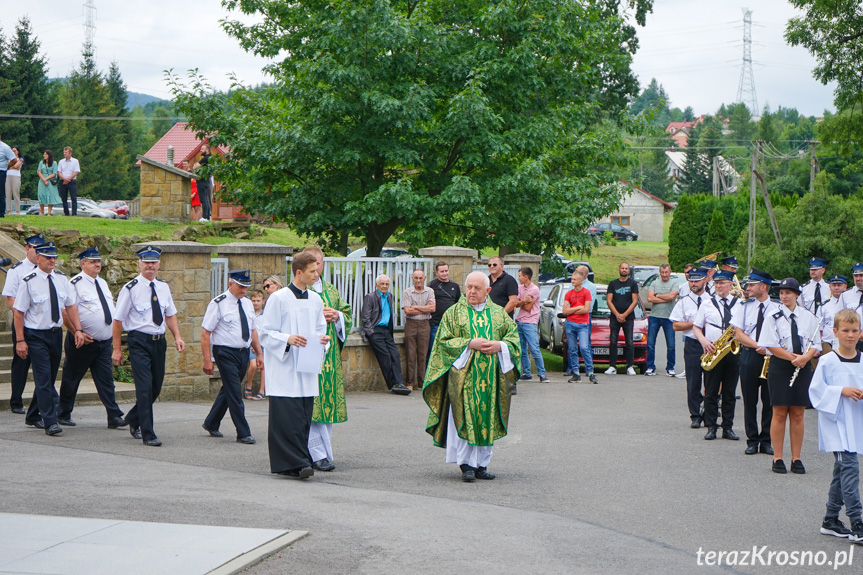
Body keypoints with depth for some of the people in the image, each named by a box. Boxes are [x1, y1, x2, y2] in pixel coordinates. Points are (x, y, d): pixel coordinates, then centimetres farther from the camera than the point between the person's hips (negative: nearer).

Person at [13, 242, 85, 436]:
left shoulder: (61, 279, 4)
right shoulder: (28, 282, -12)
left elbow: (70, 305, 11)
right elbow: (18, 312, -10)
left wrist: (78, 329, 1)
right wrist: (20, 340, -13)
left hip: (56, 333, 6)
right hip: (36, 335, -6)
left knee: (50, 378, 13)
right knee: (43, 378, -11)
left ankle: (33, 415, 30)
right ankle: (50, 422, -11)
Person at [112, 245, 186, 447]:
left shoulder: (163, 287, 9)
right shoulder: (131, 288, -7)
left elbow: (170, 315, 18)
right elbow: (118, 319, -3)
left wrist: (177, 337, 3)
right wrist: (117, 349, -4)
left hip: (159, 341, 6)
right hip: (139, 341, -6)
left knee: (156, 387, 13)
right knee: (145, 387, -12)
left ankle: (133, 419, 37)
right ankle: (147, 435, -8)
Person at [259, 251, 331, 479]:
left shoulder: (315, 299, 11)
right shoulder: (278, 298, -6)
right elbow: (266, 334, -4)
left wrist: (322, 338, 0)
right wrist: (288, 339, -20)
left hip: (307, 367, 6)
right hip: (284, 369, -6)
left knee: (303, 417, 4)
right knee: (288, 417, -11)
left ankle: (297, 463, 11)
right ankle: (296, 463, -9)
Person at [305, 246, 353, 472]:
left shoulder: (332, 292, 18)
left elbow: (348, 316, 18)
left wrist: (337, 316, -4)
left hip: (329, 357, 6)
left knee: (327, 401, 5)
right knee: (311, 405, -10)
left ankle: (320, 453, 12)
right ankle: (318, 455, -9)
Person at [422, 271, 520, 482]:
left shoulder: (499, 313, 11)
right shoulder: (454, 313, 4)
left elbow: (514, 336, 11)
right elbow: (444, 341, -2)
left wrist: (499, 345, -9)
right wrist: (470, 344, -14)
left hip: (491, 377, 3)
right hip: (463, 375, -3)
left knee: (487, 419, 4)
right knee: (465, 419, -8)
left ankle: (481, 464, 11)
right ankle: (466, 464, -3)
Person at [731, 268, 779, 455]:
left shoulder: (776, 309, 4)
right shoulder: (743, 307, 8)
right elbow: (738, 334, 1)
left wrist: (769, 349, -16)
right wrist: (757, 346, -13)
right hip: (749, 356, 1)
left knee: (770, 401, 1)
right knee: (750, 400, 3)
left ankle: (766, 441, 9)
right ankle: (752, 440, 10)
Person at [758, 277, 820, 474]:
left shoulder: (809, 318, 7)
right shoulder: (773, 317, -1)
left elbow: (815, 345, 5)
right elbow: (772, 345, -7)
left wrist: (805, 357, -16)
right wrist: (794, 357, -15)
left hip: (803, 368, 2)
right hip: (780, 367, -2)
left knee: (798, 414, 4)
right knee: (780, 413, -1)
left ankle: (796, 459, 9)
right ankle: (777, 459, 4)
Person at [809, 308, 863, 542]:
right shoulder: (827, 361, -8)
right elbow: (815, 390, -6)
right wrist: (841, 391, -16)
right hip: (836, 422, -6)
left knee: (842, 471, 14)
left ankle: (830, 521, 25)